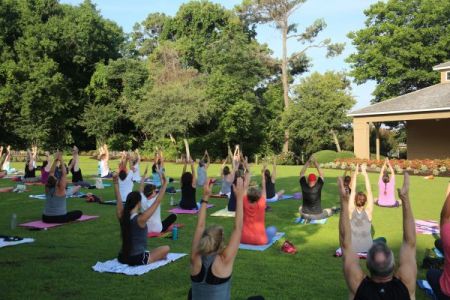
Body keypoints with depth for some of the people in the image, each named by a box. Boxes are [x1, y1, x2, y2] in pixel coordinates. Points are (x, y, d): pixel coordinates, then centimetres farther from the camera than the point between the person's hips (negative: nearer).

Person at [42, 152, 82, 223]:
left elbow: (51, 173, 3)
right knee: (79, 213, 11)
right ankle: (65, 219, 7)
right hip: (60, 218, -6)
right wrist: (61, 161, -10)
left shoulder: (47, 189, -2)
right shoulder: (60, 190, -16)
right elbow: (64, 174, -13)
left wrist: (55, 160, 1)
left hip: (46, 218, 6)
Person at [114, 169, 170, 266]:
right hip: (138, 259, -7)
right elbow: (157, 202, -18)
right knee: (166, 248, 10)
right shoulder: (141, 219, -20)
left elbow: (119, 199, 9)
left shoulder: (122, 216, -4)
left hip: (122, 258, 7)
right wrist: (165, 184, -15)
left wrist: (116, 182, 9)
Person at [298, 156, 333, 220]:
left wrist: (308, 162, -5)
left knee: (300, 208, 36)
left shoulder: (304, 187, -15)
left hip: (305, 215, 0)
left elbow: (301, 173, -1)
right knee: (329, 211, 29)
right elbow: (321, 174, -3)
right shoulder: (318, 187, -19)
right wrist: (315, 163, -5)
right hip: (317, 216, 0)